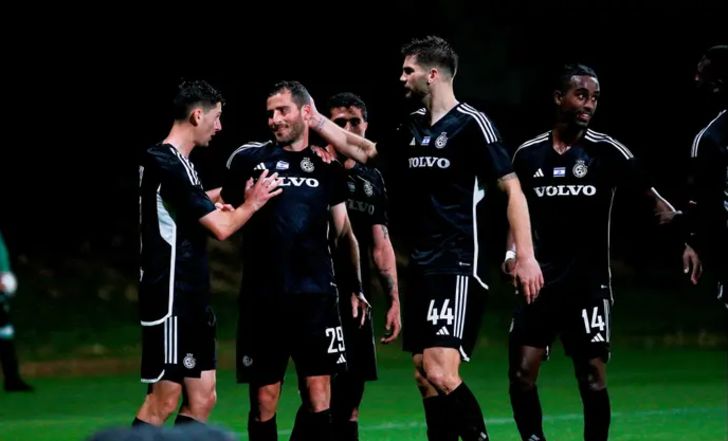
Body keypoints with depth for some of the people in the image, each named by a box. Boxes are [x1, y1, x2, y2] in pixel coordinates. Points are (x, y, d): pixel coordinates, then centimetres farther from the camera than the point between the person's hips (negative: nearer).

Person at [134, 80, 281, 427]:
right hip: (171, 298, -10)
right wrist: (252, 203, 1)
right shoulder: (168, 166, -16)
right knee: (162, 403, -10)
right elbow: (220, 227, -16)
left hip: (191, 299, 10)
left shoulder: (178, 163, 15)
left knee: (201, 399, 8)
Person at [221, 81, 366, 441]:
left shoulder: (326, 166, 11)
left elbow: (343, 231, 17)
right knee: (264, 400, 1)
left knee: (318, 396, -5)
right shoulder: (248, 159, 5)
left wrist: (355, 286, 13)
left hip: (315, 295, 1)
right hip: (262, 298, -1)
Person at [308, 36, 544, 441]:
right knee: (425, 376, 7)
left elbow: (513, 189, -12)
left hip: (459, 268, -8)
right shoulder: (413, 129, 13)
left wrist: (526, 255, -19)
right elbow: (364, 150, 31)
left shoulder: (472, 124, -10)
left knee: (441, 373, -19)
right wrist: (313, 118, 28)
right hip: (423, 268, 8)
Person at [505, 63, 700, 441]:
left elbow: (652, 198, -5)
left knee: (592, 379, -5)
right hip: (540, 279, 3)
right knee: (521, 373, -5)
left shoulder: (606, 151, -3)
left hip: (588, 282, -3)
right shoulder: (529, 154, 6)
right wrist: (513, 252, 6)